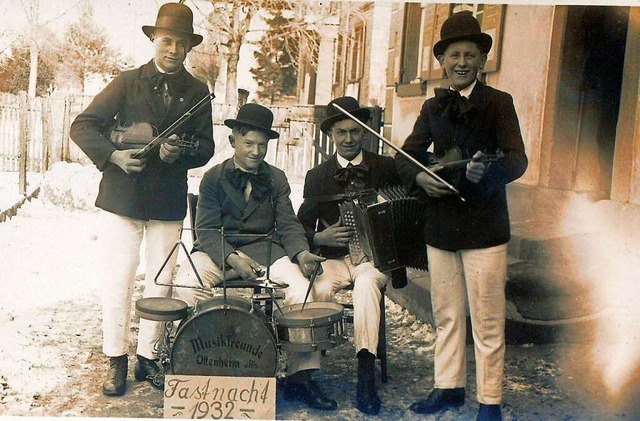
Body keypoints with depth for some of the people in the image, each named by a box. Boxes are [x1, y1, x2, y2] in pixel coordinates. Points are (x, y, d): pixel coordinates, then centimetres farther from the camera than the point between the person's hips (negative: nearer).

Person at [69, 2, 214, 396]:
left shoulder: (197, 91, 6)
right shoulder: (128, 82, 1)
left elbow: (206, 146, 4)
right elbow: (83, 126, -1)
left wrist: (180, 153, -18)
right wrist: (113, 156, -17)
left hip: (169, 200, 2)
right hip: (123, 195, -2)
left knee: (161, 280, 7)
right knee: (120, 277, 1)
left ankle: (147, 357, 20)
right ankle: (117, 360, 13)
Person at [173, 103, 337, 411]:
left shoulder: (277, 180, 11)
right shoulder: (214, 178, 3)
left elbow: (288, 224, 3)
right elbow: (206, 230, -6)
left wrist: (301, 253, -19)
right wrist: (233, 258, -24)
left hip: (265, 248, 2)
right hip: (218, 249, -1)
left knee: (301, 288, -25)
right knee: (187, 284, -31)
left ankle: (300, 378, -14)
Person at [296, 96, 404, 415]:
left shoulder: (386, 168, 6)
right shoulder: (317, 176, 9)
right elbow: (301, 225, 11)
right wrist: (319, 237, -10)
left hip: (375, 258, -1)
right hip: (334, 258, 1)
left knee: (367, 282, -36)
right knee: (322, 289, -34)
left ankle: (366, 374, -37)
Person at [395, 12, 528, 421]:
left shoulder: (498, 102, 0)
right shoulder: (433, 107, 13)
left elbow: (518, 159, -10)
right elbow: (406, 155, 11)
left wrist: (487, 170, -31)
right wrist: (420, 177, -11)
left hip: (484, 227, -4)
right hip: (441, 225, 4)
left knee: (487, 322, 0)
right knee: (446, 317, 14)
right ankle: (448, 388, 29)